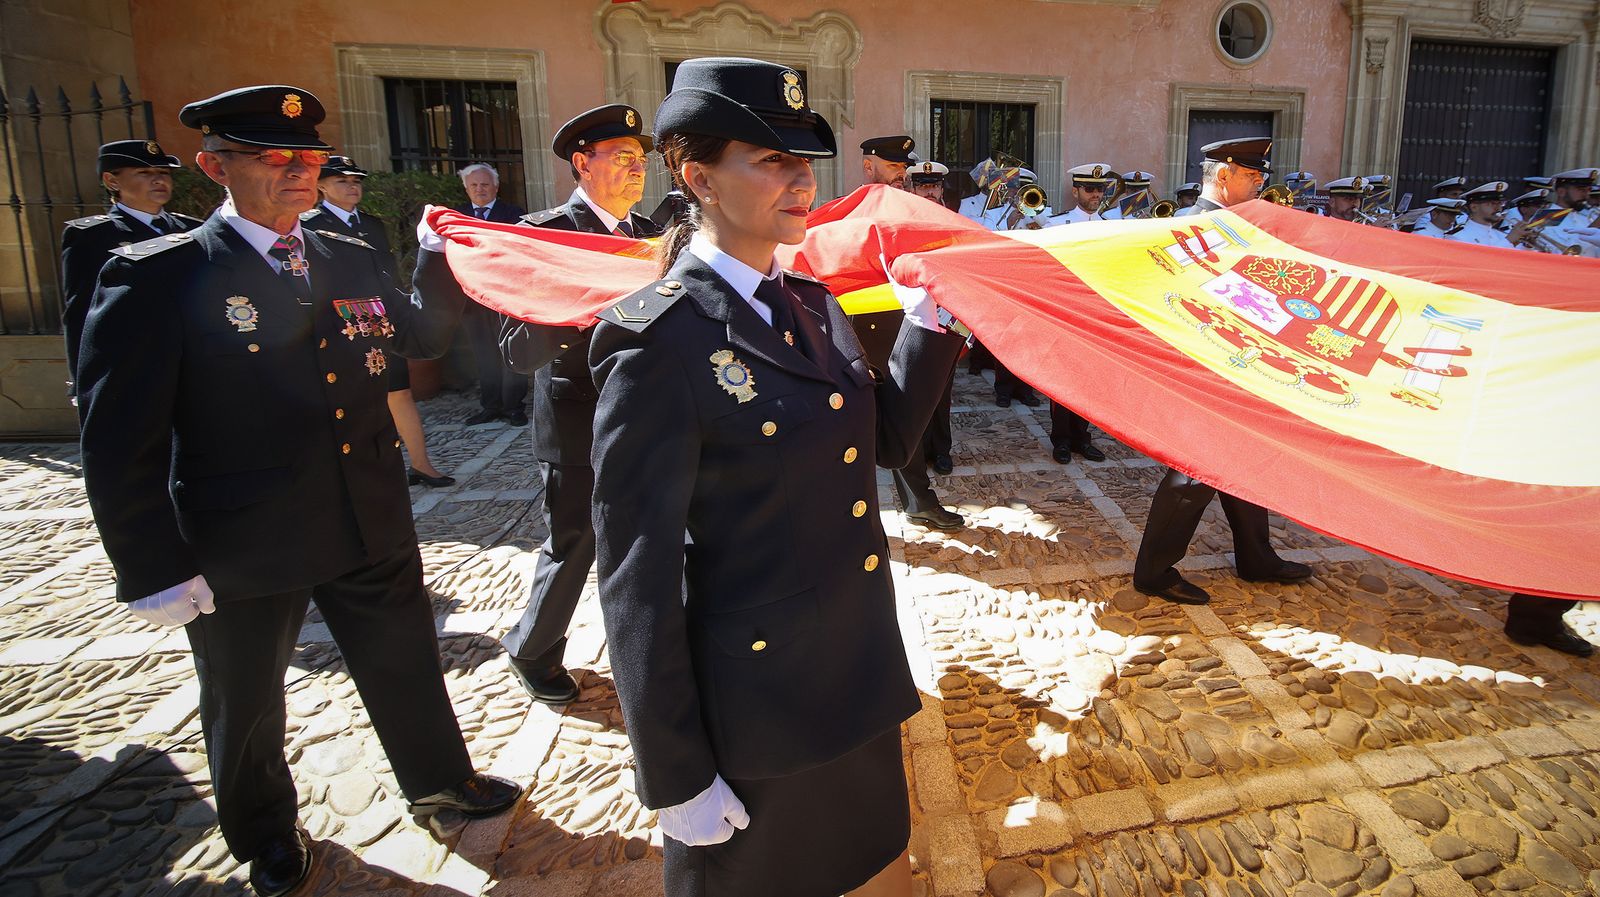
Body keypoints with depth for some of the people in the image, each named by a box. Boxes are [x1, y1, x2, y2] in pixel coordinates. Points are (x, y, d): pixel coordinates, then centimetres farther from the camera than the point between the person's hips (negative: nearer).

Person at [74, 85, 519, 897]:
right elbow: (120, 445, -14)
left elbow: (423, 336, 13)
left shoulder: (351, 260, 2)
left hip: (375, 529, 4)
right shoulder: (155, 277, -13)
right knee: (246, 707, 20)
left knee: (406, 667, 20)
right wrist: (157, 574, -14)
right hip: (243, 553, -3)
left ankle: (440, 779, 47)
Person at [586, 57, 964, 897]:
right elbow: (638, 575, -20)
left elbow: (889, 436, 10)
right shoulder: (658, 339, -21)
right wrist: (676, 778, -15)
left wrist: (928, 320, -2)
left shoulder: (814, 304, 2)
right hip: (758, 694, -6)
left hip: (859, 668, 7)